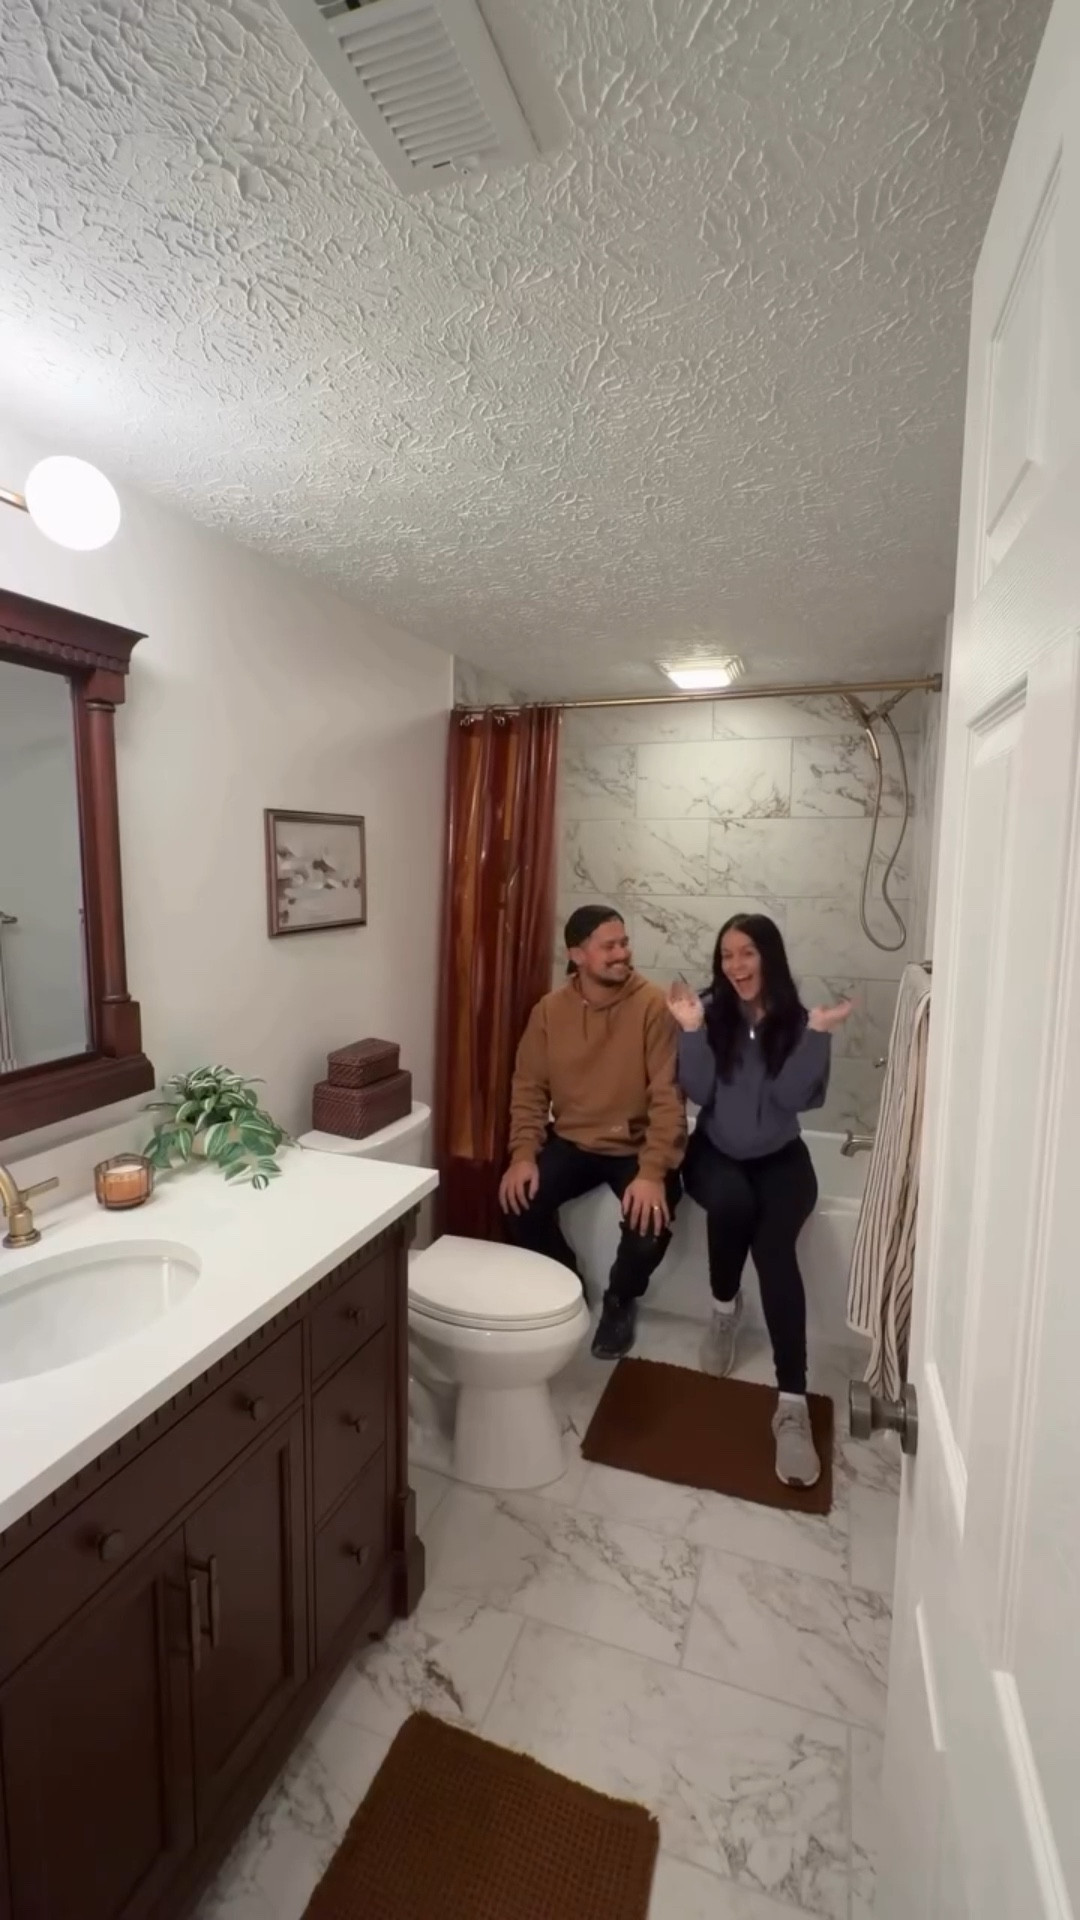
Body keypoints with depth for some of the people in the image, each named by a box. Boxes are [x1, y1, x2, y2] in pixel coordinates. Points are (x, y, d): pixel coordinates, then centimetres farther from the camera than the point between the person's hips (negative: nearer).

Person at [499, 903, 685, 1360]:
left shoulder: (653, 1005, -14)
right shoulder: (549, 1010, -3)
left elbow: (668, 1097, -18)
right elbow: (529, 1088, 0)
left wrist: (653, 1172, -28)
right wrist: (523, 1154, -15)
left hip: (637, 1146, -2)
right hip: (572, 1142, 3)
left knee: (649, 1223, -27)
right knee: (519, 1201, -19)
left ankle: (620, 1302, 10)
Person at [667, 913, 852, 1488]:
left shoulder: (796, 1018, -4)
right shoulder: (711, 1011, -4)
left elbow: (794, 1097, -14)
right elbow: (697, 1091, -11)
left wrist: (816, 1035, -22)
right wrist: (691, 1030, -22)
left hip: (779, 1158, 0)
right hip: (716, 1154, 1)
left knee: (774, 1245, -27)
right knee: (731, 1202, -32)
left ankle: (793, 1403, -25)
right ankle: (724, 1306, -2)